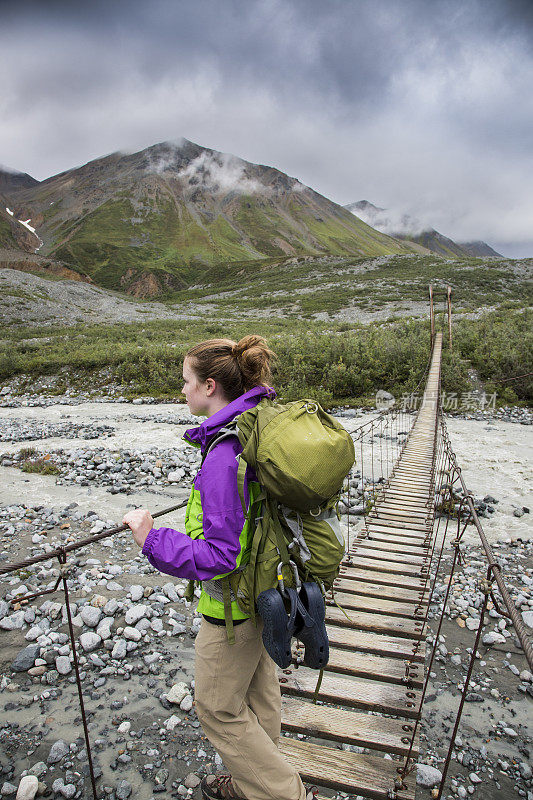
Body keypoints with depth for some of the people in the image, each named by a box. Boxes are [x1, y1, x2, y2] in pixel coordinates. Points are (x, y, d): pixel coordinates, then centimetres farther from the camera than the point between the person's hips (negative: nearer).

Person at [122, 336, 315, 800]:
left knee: (218, 708, 17)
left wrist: (152, 540, -24)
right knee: (258, 692, 27)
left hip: (234, 602, -9)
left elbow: (221, 555, -30)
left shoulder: (224, 457, -32)